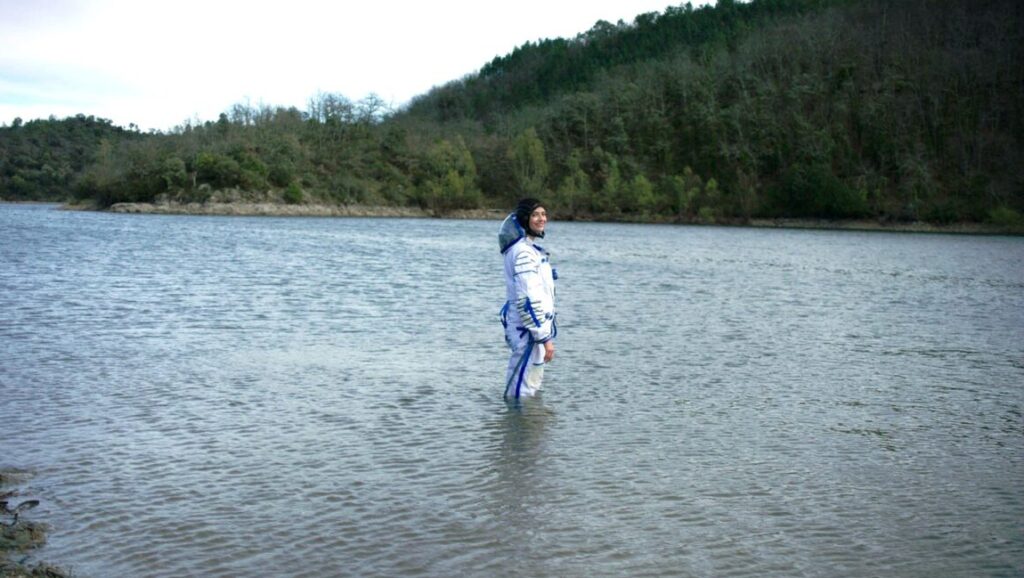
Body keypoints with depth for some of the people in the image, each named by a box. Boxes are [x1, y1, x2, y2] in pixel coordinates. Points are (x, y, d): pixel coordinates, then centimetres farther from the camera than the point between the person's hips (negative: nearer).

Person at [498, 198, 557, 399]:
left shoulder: (531, 248, 14)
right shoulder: (523, 252, -17)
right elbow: (528, 299, -22)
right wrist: (545, 337, -20)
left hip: (531, 327, 11)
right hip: (528, 329, -11)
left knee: (531, 387, 18)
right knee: (522, 393, -6)